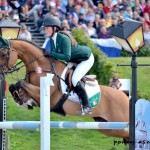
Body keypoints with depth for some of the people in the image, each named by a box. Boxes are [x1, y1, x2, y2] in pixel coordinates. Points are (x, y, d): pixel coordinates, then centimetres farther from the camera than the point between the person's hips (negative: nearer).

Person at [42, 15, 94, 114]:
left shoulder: (63, 39, -32)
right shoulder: (52, 40, -6)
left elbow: (67, 57, -38)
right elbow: (55, 56, -2)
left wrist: (51, 53, -38)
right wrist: (46, 53, -19)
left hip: (86, 59, -10)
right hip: (76, 60, 10)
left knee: (75, 79, -21)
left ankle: (87, 107, -16)